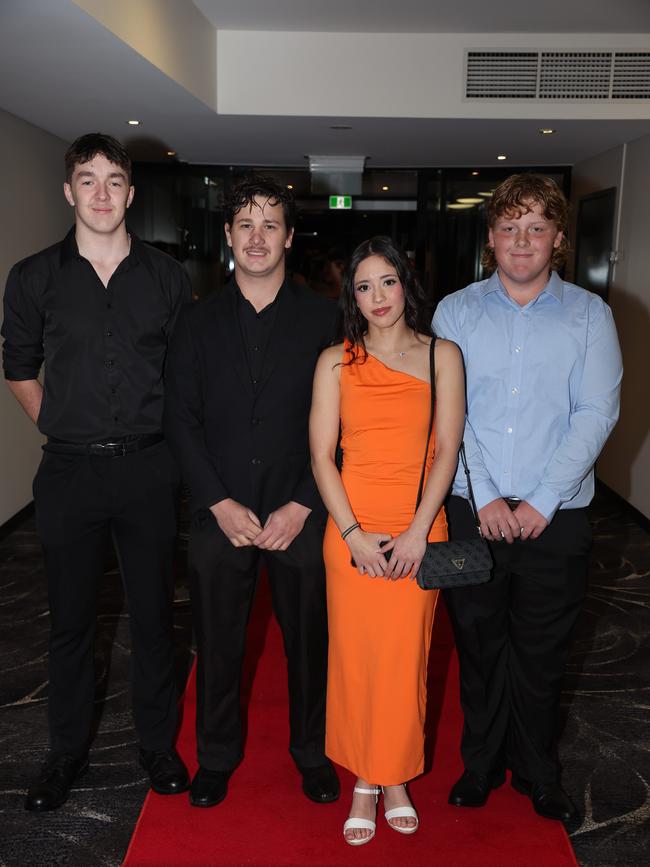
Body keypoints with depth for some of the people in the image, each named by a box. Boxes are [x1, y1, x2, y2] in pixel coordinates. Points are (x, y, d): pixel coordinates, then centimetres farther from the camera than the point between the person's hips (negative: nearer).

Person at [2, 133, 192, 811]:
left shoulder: (166, 277, 4)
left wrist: (167, 437, 5)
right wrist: (62, 431, 4)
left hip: (148, 469, 0)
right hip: (70, 473, 0)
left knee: (153, 613, 10)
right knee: (70, 619, 10)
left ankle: (157, 743, 29)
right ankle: (66, 752, 30)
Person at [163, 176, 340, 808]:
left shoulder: (323, 318, 0)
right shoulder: (200, 321, 4)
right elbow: (180, 418, 0)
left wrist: (302, 506, -9)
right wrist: (220, 503, -8)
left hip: (300, 514, -1)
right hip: (220, 513, 1)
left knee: (308, 639, 11)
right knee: (217, 643, 12)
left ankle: (311, 750, 35)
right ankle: (216, 755, 35)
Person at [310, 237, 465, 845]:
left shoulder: (442, 356, 4)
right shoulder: (336, 362, 4)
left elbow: (446, 449, -1)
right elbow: (321, 456, 0)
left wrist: (418, 532, -10)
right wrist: (354, 533, -10)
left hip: (418, 530, 0)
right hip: (351, 530, 0)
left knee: (405, 657, 6)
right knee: (354, 654, 5)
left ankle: (396, 776, 28)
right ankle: (363, 783, 24)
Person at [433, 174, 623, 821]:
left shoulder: (589, 314, 2)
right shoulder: (455, 311, 3)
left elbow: (597, 414, -5)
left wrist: (543, 501, -12)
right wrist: (483, 497, -10)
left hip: (557, 515, 0)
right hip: (472, 511, 1)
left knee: (542, 650, 11)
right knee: (478, 643, 12)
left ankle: (537, 771, 33)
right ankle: (481, 765, 32)